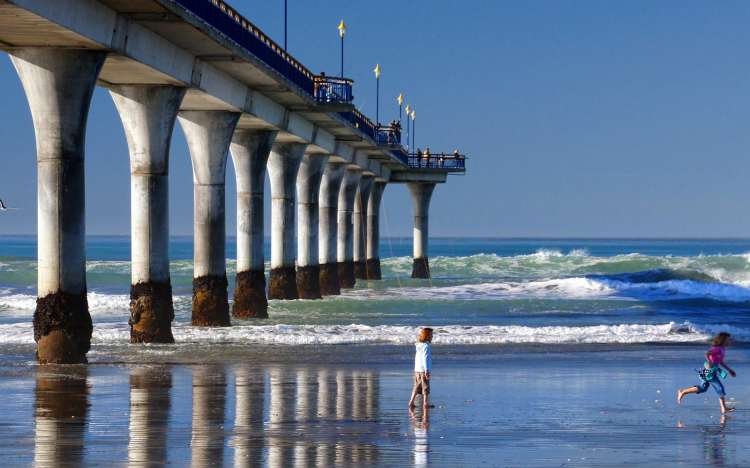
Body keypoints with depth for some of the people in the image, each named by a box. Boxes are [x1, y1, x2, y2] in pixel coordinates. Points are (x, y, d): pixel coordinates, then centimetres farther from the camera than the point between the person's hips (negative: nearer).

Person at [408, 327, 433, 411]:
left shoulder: (419, 346, 13)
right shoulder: (426, 346, -15)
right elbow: (425, 358, -21)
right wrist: (427, 370, -23)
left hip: (417, 369, 8)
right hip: (423, 369, -8)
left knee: (417, 386, 13)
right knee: (425, 387, -1)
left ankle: (411, 402, 13)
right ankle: (425, 403, 0)